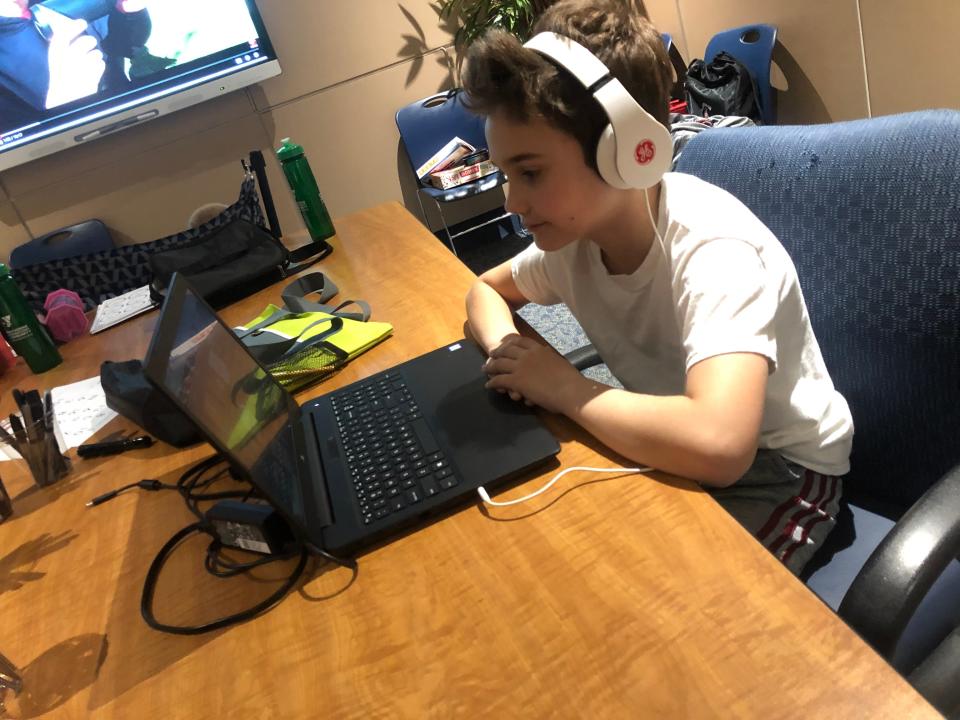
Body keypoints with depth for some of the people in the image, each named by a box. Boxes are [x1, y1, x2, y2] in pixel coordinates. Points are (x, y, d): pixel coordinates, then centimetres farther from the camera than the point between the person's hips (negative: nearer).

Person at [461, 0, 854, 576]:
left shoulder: (712, 247, -31)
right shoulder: (574, 231, -10)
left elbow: (718, 443, -46)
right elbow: (486, 289, 9)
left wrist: (563, 386, -31)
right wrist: (508, 353, -13)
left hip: (779, 470, -5)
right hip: (673, 447, 6)